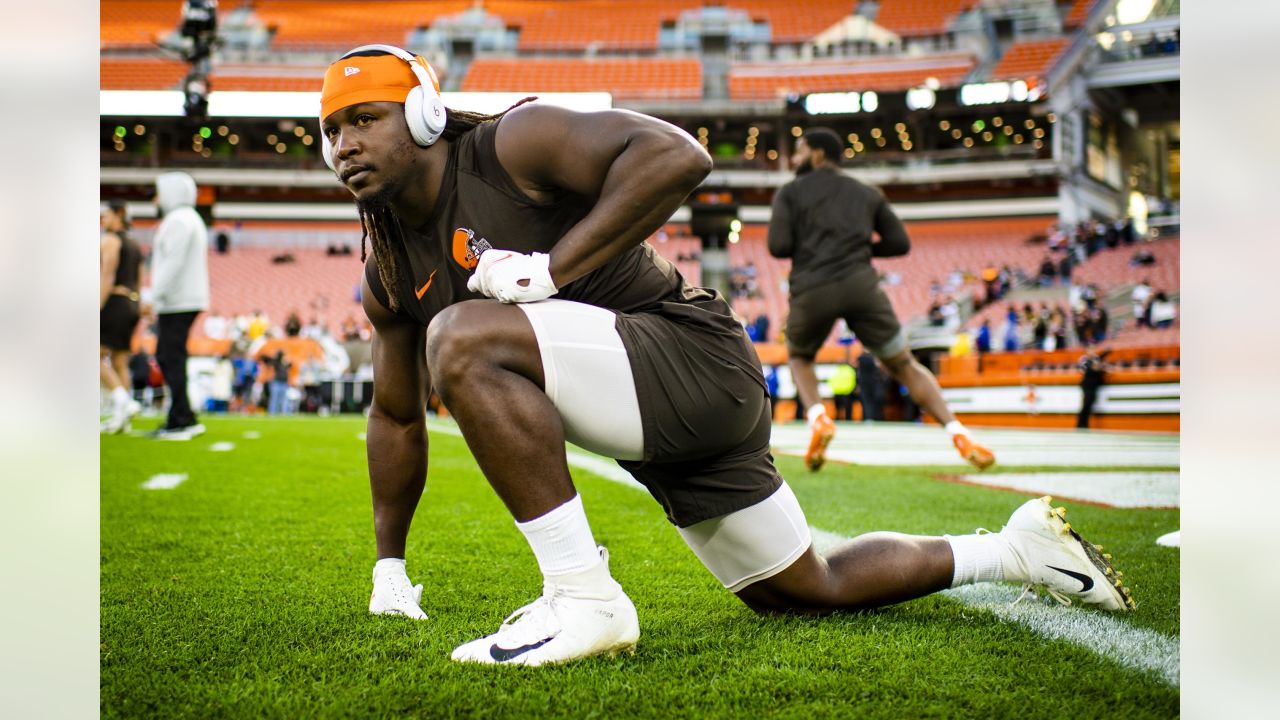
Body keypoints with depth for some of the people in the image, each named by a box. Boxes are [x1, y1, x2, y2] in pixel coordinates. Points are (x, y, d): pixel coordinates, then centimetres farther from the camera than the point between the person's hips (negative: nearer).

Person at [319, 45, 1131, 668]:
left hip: (693, 357, -9)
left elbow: (676, 155, -25)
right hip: (656, 426, 9)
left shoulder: (511, 144, -13)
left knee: (463, 339, -27)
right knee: (806, 591, 18)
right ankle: (1017, 549, 38)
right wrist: (389, 563, 25)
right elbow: (398, 417, 22)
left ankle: (585, 598, -23)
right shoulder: (389, 271, 11)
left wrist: (552, 267, -27)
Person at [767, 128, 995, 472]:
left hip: (811, 291, -1)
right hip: (860, 285, 2)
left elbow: (778, 246, -1)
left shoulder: (789, 192, 12)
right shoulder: (867, 194, 22)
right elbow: (900, 243, 14)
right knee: (904, 366, 11)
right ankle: (958, 434, -6)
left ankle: (818, 418, 2)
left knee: (799, 357, 28)